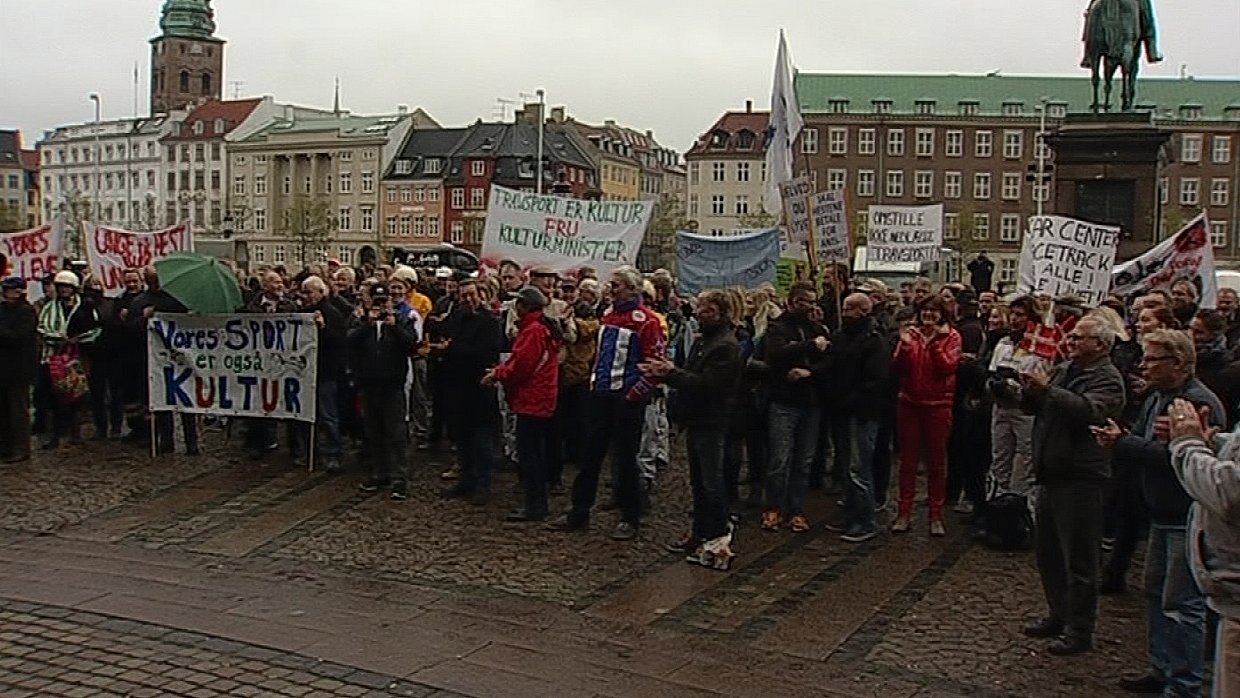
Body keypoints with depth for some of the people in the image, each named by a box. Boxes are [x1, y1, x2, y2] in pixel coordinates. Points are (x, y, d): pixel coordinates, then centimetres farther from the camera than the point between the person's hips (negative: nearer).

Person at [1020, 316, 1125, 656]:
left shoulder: (1107, 378, -11)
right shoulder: (1064, 370, 14)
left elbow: (1090, 411, -29)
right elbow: (1033, 407, 14)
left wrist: (1047, 388, -25)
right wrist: (1030, 390, -7)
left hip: (1081, 478, -9)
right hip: (1051, 474, 9)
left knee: (1079, 560, -1)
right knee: (1047, 551, 18)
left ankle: (1080, 631, 9)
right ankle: (1058, 615, 32)